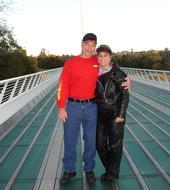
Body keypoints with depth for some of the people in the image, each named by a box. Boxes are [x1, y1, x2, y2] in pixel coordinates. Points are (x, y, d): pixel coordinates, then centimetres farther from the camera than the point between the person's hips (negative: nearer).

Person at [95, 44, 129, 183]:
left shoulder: (118, 73, -9)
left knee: (115, 144, 6)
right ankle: (109, 168, 33)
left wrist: (121, 115, -14)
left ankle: (113, 172, 26)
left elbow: (125, 94, -10)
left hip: (115, 112, -5)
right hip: (101, 112, 5)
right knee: (100, 144, 10)